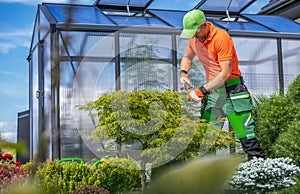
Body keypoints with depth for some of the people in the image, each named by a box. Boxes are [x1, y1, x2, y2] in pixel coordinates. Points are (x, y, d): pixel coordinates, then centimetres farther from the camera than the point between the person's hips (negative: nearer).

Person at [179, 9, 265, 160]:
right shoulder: (194, 38, 2)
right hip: (212, 89, 7)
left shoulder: (221, 37, -19)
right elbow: (187, 57, 23)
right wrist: (183, 72, 1)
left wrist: (202, 90, -23)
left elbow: (225, 74, -23)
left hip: (231, 90, -6)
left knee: (246, 134, -7)